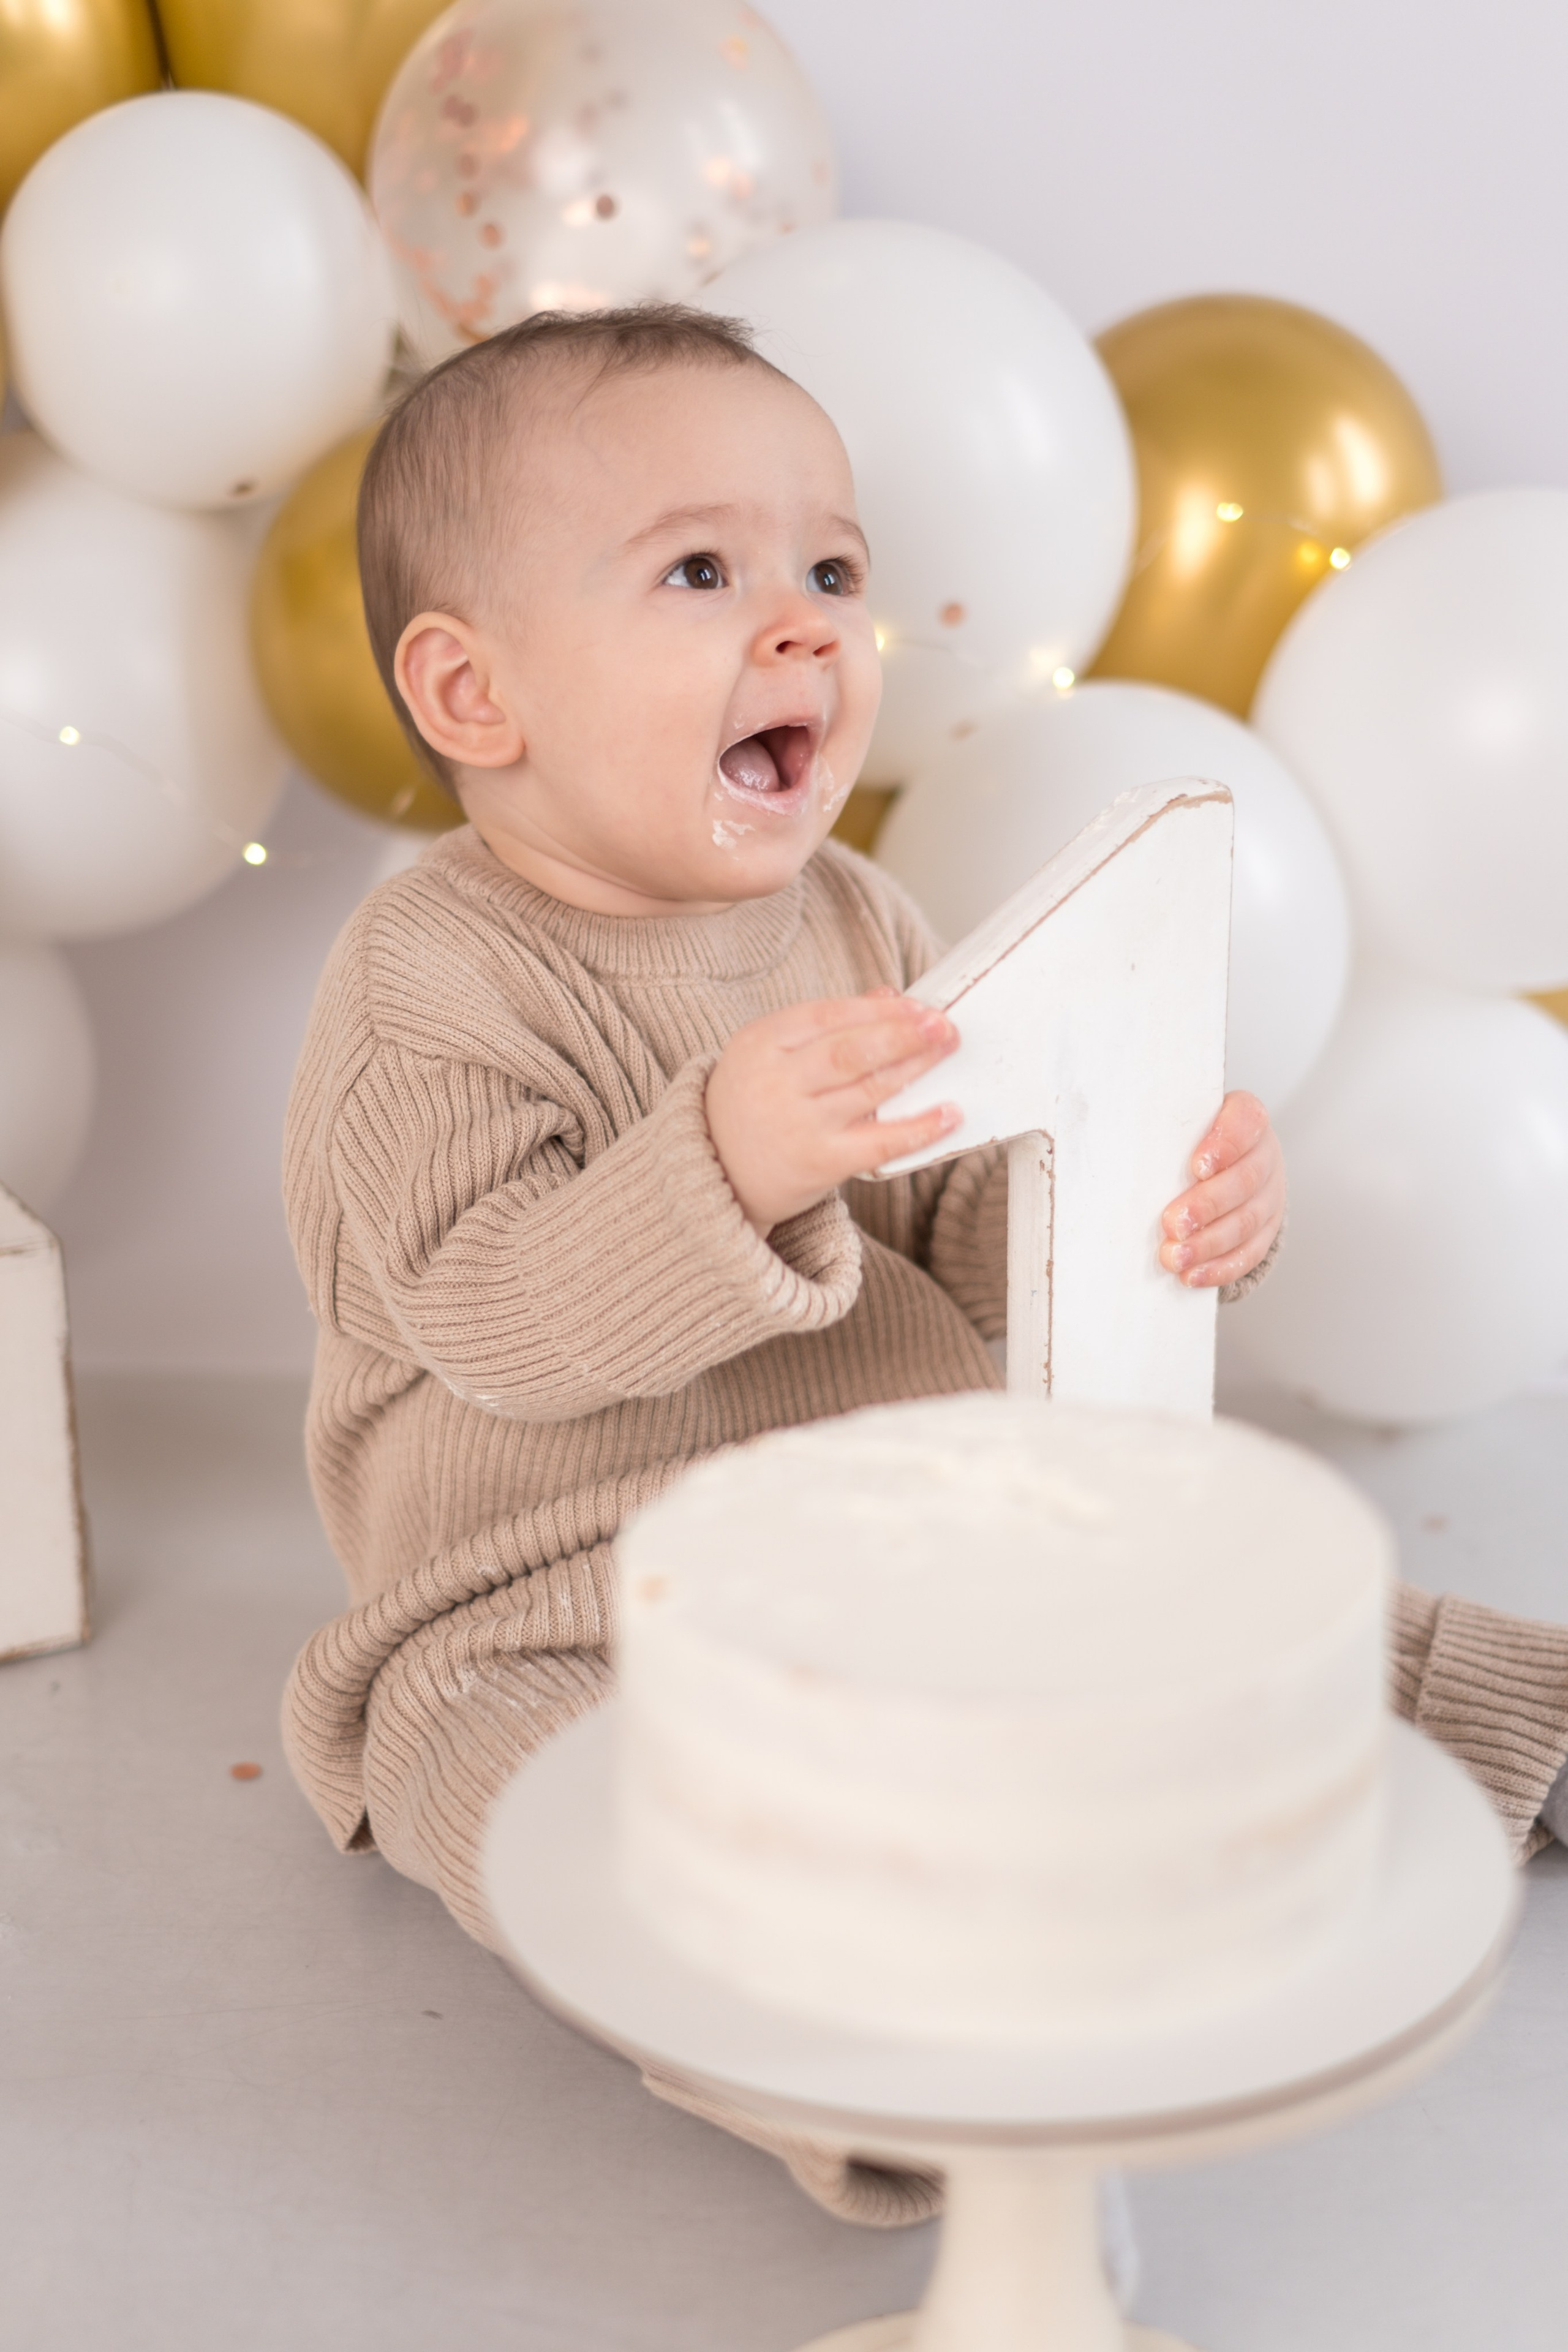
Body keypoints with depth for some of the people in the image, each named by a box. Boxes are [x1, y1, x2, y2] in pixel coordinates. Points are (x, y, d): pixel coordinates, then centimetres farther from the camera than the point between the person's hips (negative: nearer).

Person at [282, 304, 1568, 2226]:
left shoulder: (852, 922, 8)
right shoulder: (430, 980, -14)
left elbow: (960, 1247, 9)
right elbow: (494, 1319, -25)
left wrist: (1159, 1202, -12)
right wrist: (730, 1160, -41)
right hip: (551, 1632, -6)